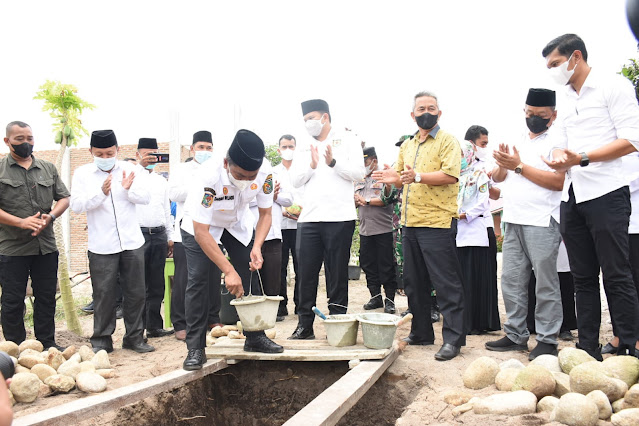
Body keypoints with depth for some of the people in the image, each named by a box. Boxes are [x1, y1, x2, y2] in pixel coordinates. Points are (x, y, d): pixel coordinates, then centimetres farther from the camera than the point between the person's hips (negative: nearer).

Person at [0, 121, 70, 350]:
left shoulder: (48, 168, 13)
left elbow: (64, 198, 12)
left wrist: (50, 216, -8)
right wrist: (21, 222, -19)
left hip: (46, 245, 4)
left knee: (46, 297, 10)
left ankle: (47, 344, 22)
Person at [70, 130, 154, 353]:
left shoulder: (129, 169, 7)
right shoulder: (82, 173, 2)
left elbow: (145, 198, 4)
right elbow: (76, 205, -7)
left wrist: (129, 189, -15)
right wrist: (101, 193, -20)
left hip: (132, 242, 2)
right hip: (102, 245, -2)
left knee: (135, 292, 7)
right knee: (103, 294, 2)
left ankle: (134, 337, 20)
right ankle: (101, 340, 15)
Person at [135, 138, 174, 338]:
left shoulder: (161, 181, 18)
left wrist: (170, 237, 17)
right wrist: (141, 165, -23)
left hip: (159, 235, 5)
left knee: (157, 285, 8)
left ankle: (154, 326, 15)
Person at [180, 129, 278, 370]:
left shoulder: (264, 175, -29)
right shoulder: (210, 177, -41)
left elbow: (265, 214, -13)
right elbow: (201, 232, -38)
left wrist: (257, 247, -29)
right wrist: (229, 271, -39)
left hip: (237, 224, 4)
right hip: (201, 224, -4)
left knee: (250, 276, 0)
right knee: (198, 279, -13)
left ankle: (255, 337, 15)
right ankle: (195, 348, -4)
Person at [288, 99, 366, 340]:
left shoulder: (347, 141, 8)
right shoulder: (304, 149, 19)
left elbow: (359, 173, -2)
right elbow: (295, 180, 8)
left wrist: (333, 162, -14)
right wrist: (311, 165, -8)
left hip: (339, 218, -4)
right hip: (309, 218, 4)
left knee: (337, 275, 2)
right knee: (306, 273, 4)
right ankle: (305, 325, 11)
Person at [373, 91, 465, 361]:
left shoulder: (447, 141, -2)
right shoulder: (407, 146, 19)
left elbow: (451, 175, -16)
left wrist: (418, 176, -28)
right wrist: (394, 178, 1)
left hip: (437, 222, -8)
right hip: (409, 223, 8)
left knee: (446, 283, -5)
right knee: (414, 282, 13)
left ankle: (453, 339, 1)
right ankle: (421, 333, 24)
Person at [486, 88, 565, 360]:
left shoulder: (557, 141, -2)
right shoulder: (516, 142, 19)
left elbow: (559, 181, -15)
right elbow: (497, 178, 18)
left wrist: (519, 167, -13)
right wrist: (503, 165, -4)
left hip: (542, 222, -7)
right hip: (513, 222, 7)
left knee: (545, 283, -2)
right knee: (511, 281, 8)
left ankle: (547, 340, 6)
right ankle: (516, 335, 17)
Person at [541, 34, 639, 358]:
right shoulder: (566, 98, 18)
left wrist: (582, 158, -19)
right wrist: (559, 158, -2)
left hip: (606, 193, -7)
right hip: (571, 197, 7)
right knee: (583, 278, 9)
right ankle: (588, 351, 15)